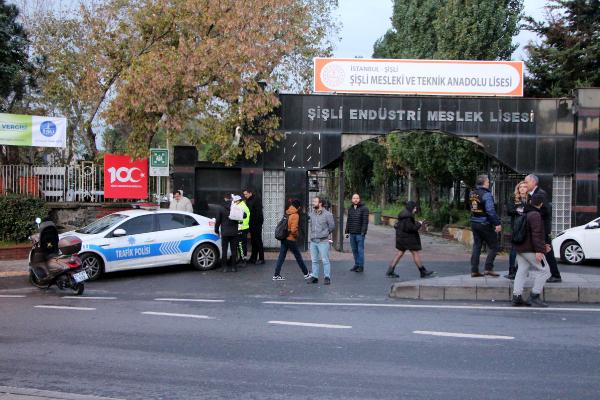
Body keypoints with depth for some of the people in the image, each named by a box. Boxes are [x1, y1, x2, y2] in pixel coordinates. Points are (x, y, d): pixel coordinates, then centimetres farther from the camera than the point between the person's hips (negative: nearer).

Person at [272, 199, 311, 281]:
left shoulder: (287, 213, 6)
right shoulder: (295, 215, -15)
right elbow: (293, 229, -20)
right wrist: (296, 235, -4)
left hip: (284, 238, 7)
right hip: (291, 239, -6)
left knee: (281, 256, 7)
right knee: (298, 257, 5)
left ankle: (276, 275, 6)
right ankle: (306, 274, 17)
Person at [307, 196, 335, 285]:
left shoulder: (327, 214, -8)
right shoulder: (311, 213, 6)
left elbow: (332, 226, 0)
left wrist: (325, 233, 9)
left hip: (323, 241, -5)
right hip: (313, 241, 5)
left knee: (325, 260, -1)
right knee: (314, 260, 11)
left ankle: (327, 277, 6)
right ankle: (314, 277, 18)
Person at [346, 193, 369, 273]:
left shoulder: (364, 208, -5)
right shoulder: (350, 209, 14)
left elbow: (365, 221, -11)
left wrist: (363, 232, -16)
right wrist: (347, 231, 14)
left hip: (360, 234, -6)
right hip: (352, 234, 6)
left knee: (360, 250, -3)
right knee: (354, 250, 10)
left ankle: (361, 266, 3)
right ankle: (356, 264, 19)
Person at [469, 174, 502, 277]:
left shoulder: (472, 194, 8)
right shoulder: (486, 194, -16)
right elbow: (491, 211, -22)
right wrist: (497, 223, -20)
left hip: (474, 223, 7)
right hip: (485, 224, -7)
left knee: (476, 246, 11)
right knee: (493, 246, 4)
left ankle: (474, 270, 11)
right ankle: (488, 268, -1)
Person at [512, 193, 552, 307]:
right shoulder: (535, 215, -15)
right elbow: (536, 234, -22)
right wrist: (539, 250, -24)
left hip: (520, 248, 9)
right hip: (530, 249, -9)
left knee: (521, 271, 10)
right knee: (544, 270, -2)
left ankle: (516, 297, 6)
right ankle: (534, 296, -5)